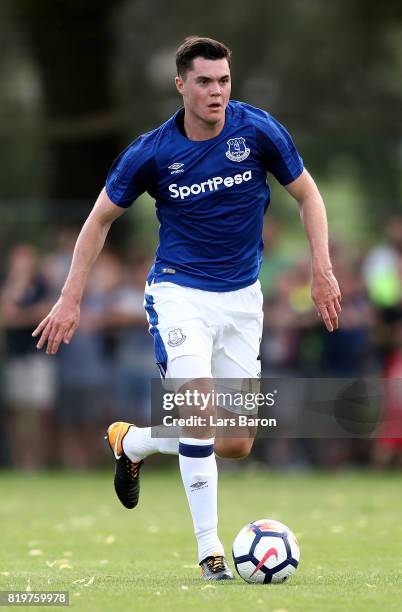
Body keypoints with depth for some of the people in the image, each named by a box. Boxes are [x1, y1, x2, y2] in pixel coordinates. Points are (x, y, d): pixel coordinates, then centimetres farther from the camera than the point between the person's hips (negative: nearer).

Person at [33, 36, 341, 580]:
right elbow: (101, 218, 2)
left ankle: (131, 442, 30)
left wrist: (322, 269, -7)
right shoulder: (152, 153, -11)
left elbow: (307, 195, 4)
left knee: (237, 443, 3)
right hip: (179, 291, -3)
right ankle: (209, 549, -13)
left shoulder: (258, 130, -9)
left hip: (242, 298, 3)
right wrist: (71, 299, -1)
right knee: (201, 412, -23)